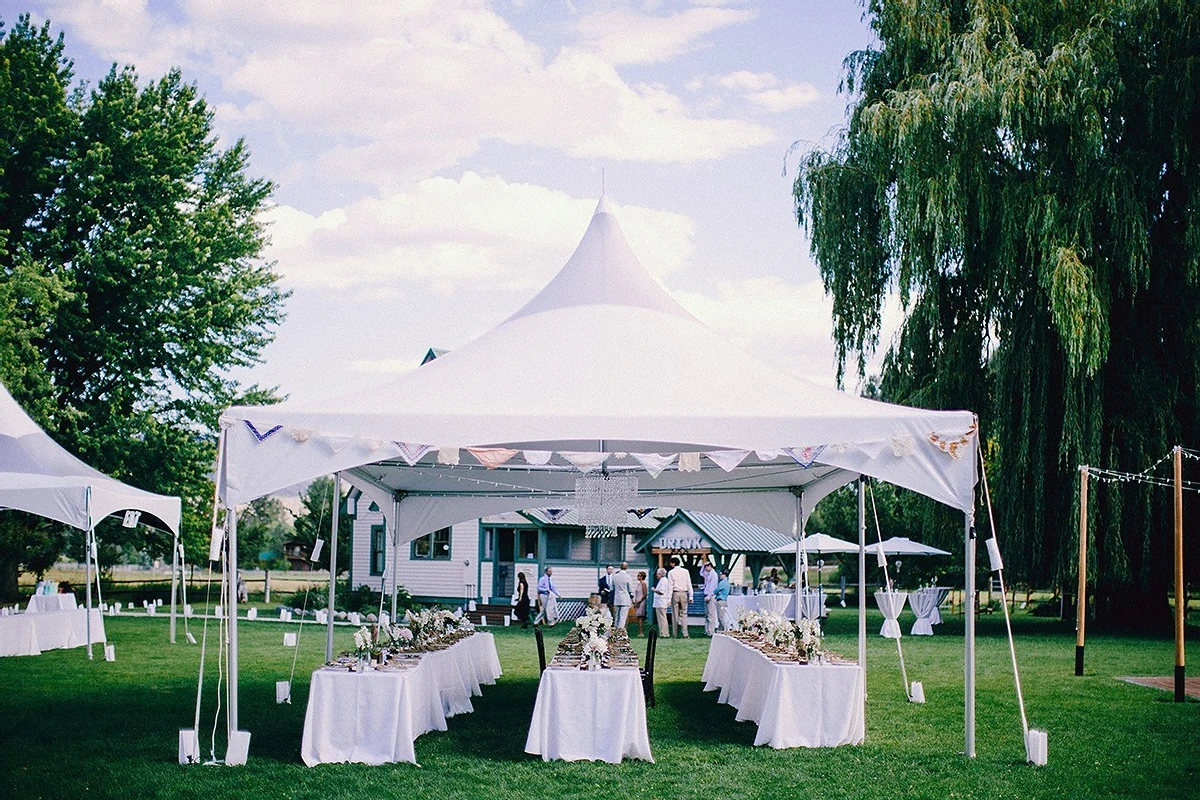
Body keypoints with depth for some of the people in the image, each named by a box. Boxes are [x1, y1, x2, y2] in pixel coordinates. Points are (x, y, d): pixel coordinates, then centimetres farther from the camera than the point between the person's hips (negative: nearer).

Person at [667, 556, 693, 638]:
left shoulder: (671, 572, -2)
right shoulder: (685, 571, 4)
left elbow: (670, 586, -5)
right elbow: (689, 585, 3)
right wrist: (690, 597, 6)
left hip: (675, 594, -2)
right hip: (684, 593, 2)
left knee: (675, 614, 4)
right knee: (684, 614, 2)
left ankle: (675, 634, 6)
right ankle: (685, 634, -7)